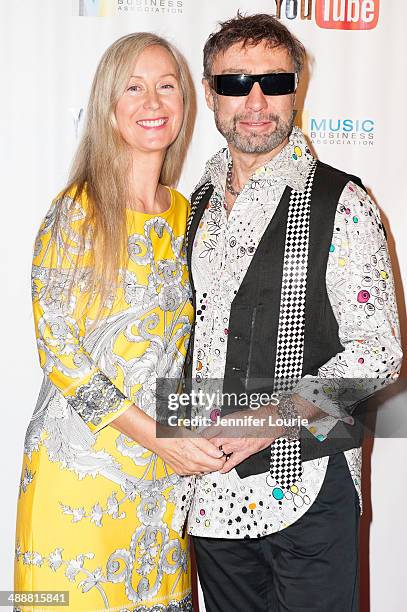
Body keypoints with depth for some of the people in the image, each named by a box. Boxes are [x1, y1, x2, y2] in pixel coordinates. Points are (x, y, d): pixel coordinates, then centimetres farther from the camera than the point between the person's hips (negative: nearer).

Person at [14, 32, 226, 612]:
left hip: (169, 468, 5)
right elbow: (58, 347, -13)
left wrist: (192, 439, 1)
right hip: (85, 464, -5)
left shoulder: (184, 214, 6)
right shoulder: (78, 211, -10)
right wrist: (157, 436, -17)